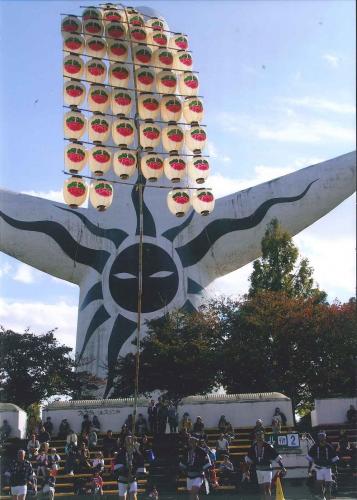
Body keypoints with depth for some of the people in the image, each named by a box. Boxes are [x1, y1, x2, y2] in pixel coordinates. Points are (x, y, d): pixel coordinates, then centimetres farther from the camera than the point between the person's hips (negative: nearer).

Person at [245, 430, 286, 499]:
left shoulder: (268, 446, -15)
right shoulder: (253, 447, -2)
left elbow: (277, 457, -11)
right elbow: (248, 458, 9)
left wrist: (282, 468, -12)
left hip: (267, 469, -4)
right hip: (258, 470, 4)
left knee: (267, 487, -13)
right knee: (261, 488, 11)